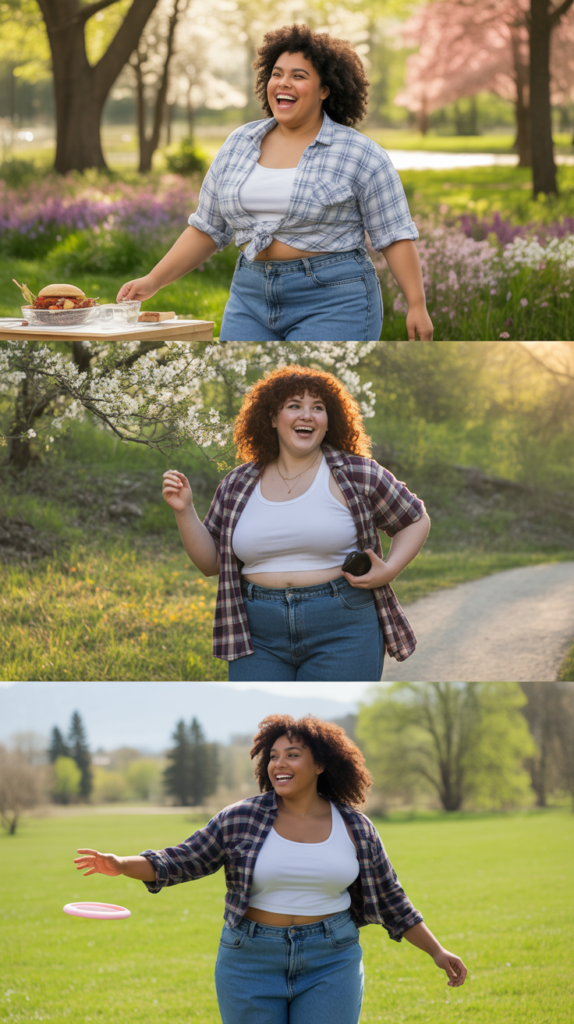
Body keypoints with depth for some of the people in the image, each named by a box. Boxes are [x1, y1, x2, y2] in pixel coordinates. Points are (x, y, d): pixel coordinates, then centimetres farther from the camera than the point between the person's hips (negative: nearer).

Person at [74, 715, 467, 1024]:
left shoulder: (356, 829, 1)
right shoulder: (240, 819, -3)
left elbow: (390, 899, 8)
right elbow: (183, 861, -1)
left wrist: (437, 951, 7)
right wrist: (121, 865, -16)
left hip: (330, 961, 0)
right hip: (252, 960, 0)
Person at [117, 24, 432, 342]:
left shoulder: (360, 156, -5)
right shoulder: (238, 145, 9)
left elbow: (395, 235, -5)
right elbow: (207, 229, 14)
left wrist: (417, 305, -12)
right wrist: (153, 281, 8)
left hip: (332, 302, -5)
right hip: (253, 300, 5)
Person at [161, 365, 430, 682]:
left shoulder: (357, 475, 0)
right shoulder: (237, 485, 9)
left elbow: (416, 521, 10)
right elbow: (210, 563, 13)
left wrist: (389, 570, -6)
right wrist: (184, 511, -1)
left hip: (340, 630, -3)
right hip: (260, 635, 3)